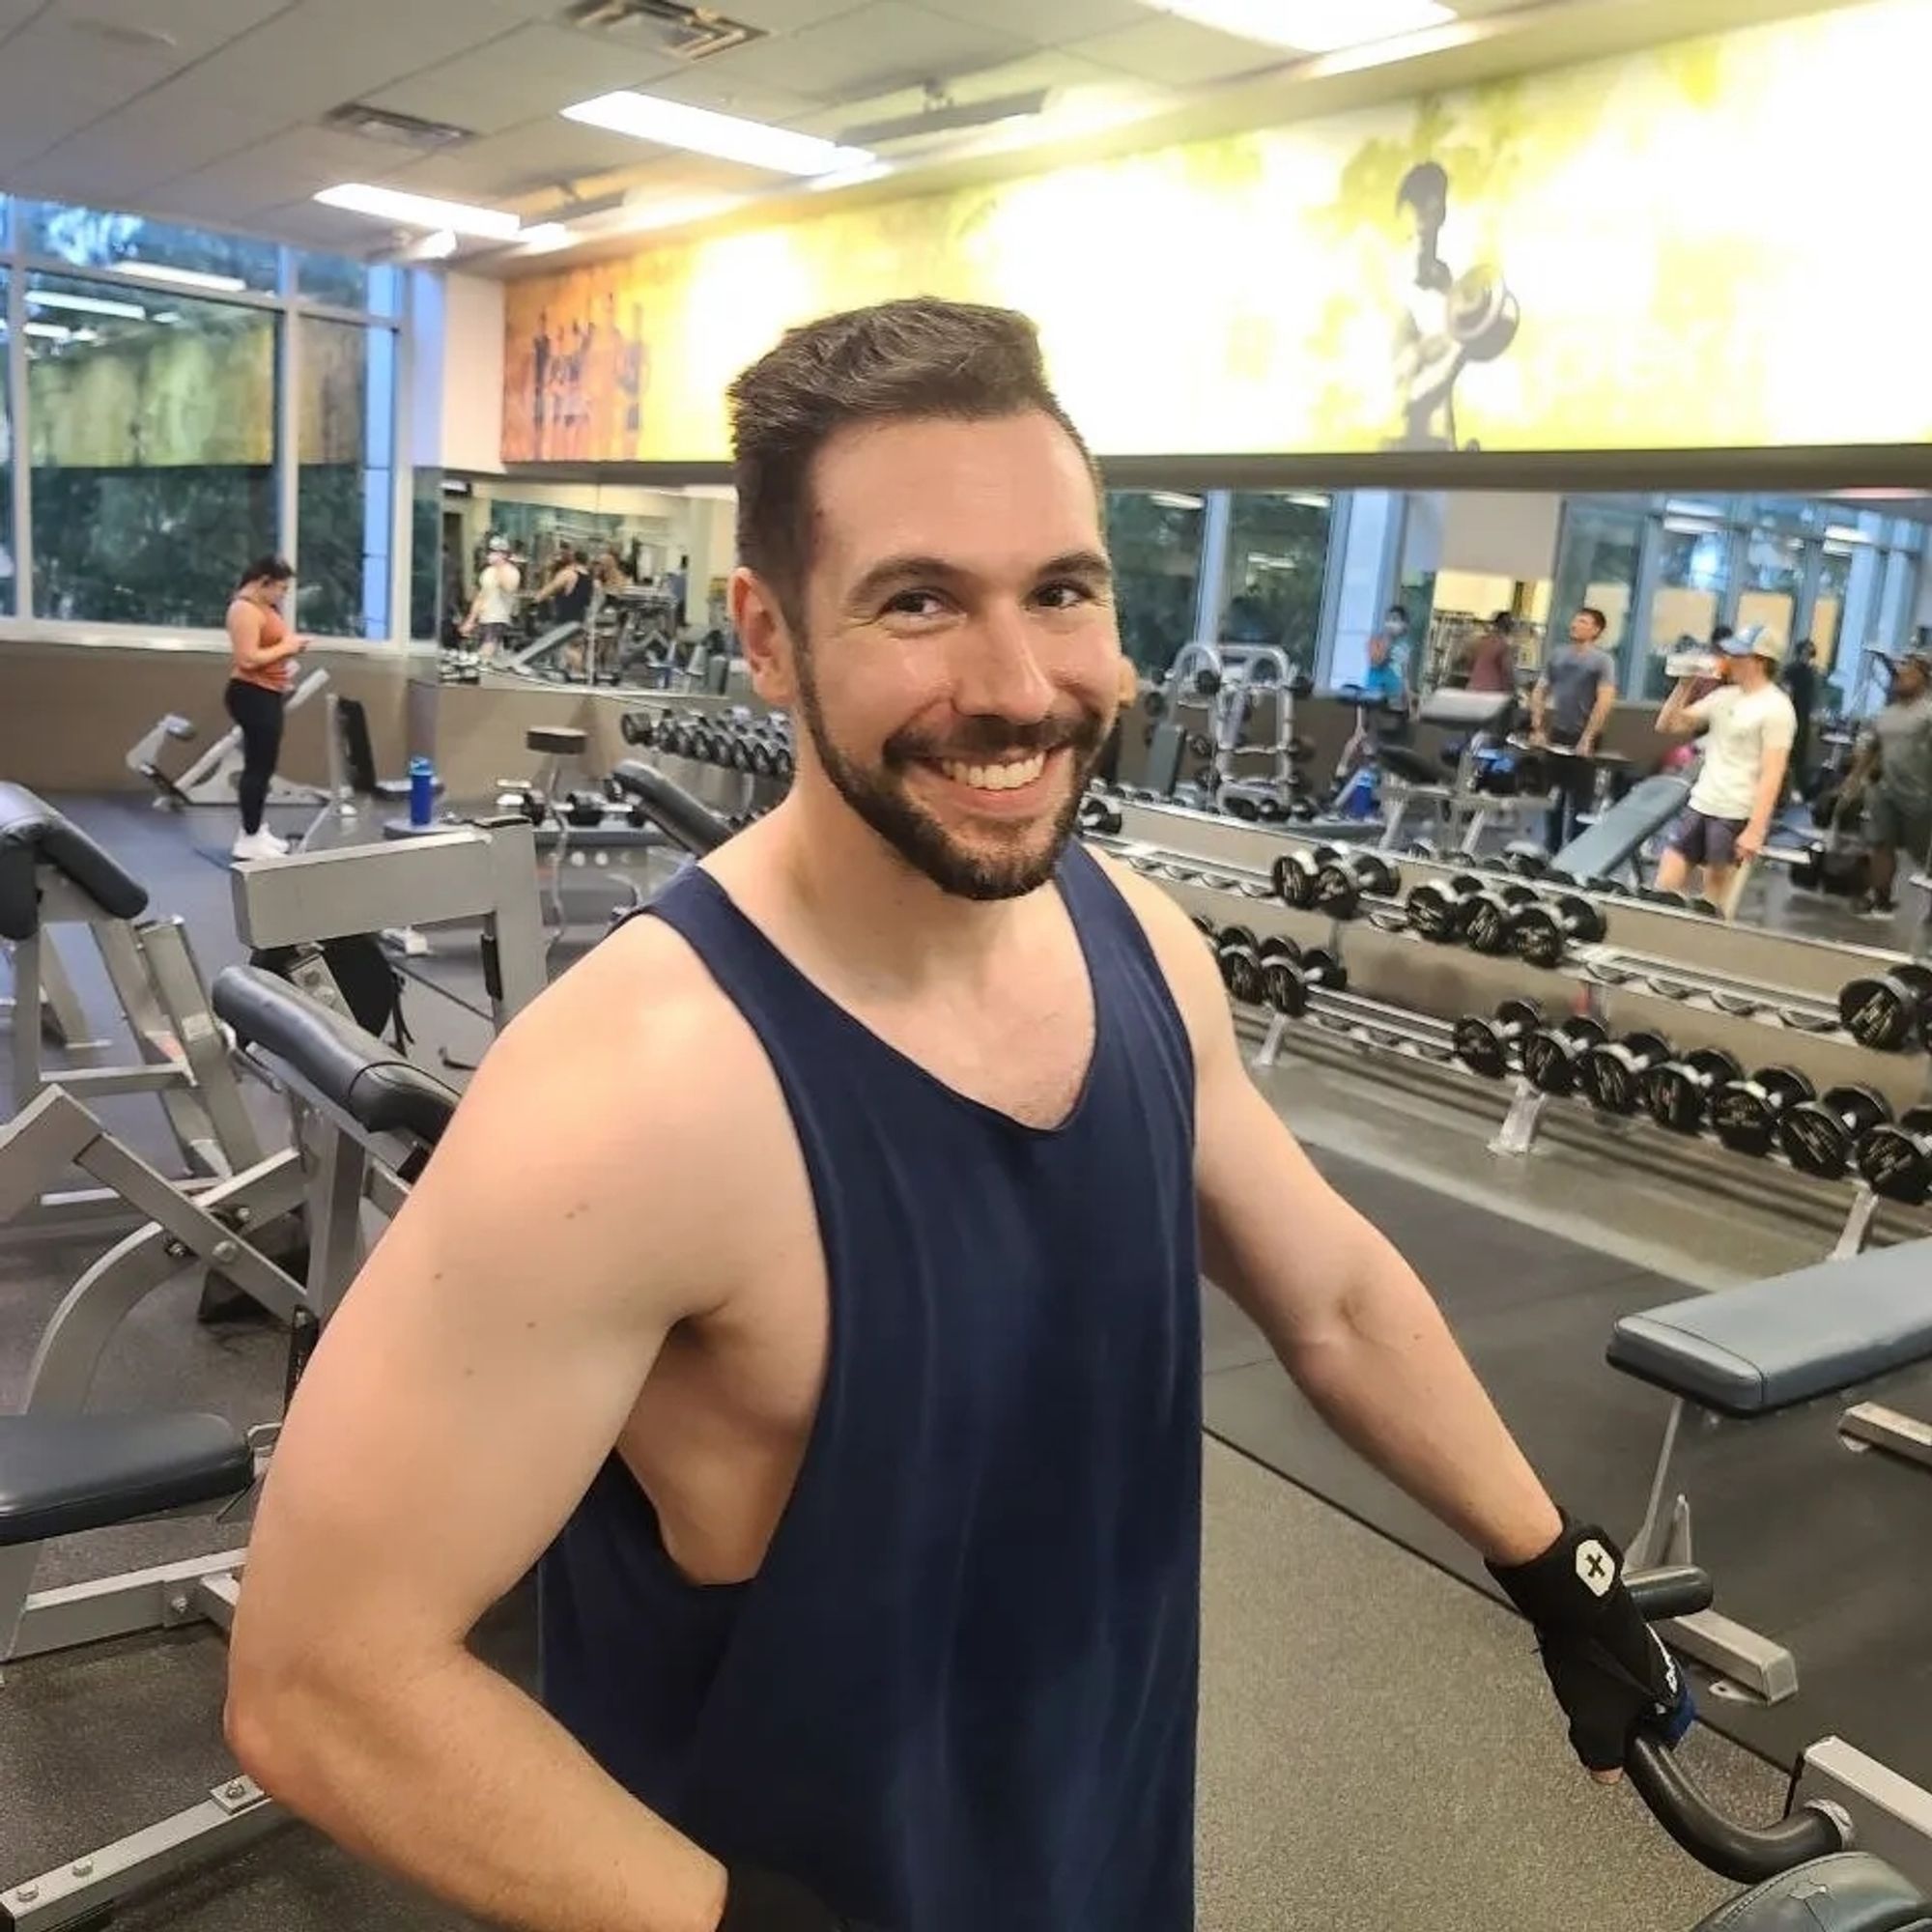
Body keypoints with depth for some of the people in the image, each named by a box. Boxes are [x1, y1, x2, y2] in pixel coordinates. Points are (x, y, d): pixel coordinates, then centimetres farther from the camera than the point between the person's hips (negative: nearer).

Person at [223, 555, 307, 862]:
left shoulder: (263, 607, 16)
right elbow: (248, 659, -24)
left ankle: (255, 830, 21)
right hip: (253, 696, -11)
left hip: (266, 695, 11)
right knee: (258, 767, -8)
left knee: (263, 766, 14)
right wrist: (285, 648, -15)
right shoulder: (244, 609, -16)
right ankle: (249, 839, -4)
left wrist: (289, 647, 11)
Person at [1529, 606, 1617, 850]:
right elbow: (1539, 692, 11)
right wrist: (1537, 728, 0)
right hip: (1556, 734, 5)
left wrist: (1587, 738, -21)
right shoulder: (1557, 656, 8)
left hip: (1583, 739, -5)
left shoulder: (1603, 661, -7)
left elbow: (1605, 701, -15)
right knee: (1553, 797, 13)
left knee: (1579, 801, 0)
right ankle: (1552, 848, 24)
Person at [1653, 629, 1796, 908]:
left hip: (1736, 816, -7)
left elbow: (1772, 775, -15)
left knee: (1713, 904, -1)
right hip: (1699, 805, 7)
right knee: (1664, 887, 2)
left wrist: (1755, 830, -21)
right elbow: (1667, 726, 15)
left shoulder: (1776, 709, -9)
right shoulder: (1724, 696, 11)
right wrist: (1685, 685, 1)